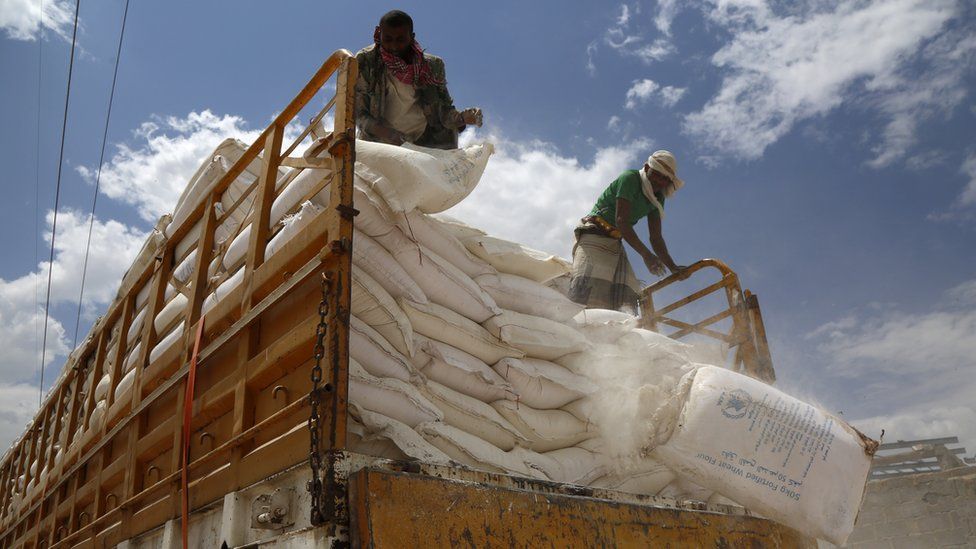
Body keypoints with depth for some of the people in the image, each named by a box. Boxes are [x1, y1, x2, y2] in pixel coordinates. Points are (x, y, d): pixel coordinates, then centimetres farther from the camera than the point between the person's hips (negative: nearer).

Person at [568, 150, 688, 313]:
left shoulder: (657, 198, 10)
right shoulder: (630, 178, -14)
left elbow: (655, 237, 9)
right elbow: (621, 221, -24)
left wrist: (673, 267, -3)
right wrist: (645, 254, -31)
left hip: (616, 244, 8)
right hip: (594, 236, -8)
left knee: (625, 297, -8)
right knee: (588, 288, -26)